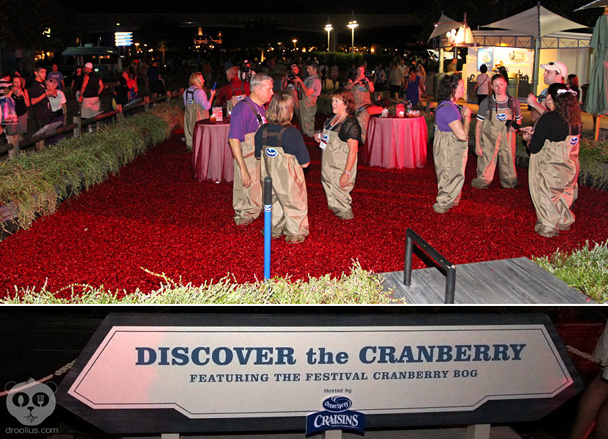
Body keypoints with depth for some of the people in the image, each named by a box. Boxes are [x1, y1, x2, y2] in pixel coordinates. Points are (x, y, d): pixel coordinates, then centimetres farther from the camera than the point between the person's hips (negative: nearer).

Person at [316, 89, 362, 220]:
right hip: (328, 165, 8)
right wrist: (321, 139, 3)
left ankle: (345, 215, 21)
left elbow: (353, 150, -21)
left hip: (341, 167, -8)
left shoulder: (351, 123, -18)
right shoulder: (331, 119, 8)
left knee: (340, 192, 1)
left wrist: (346, 173, -24)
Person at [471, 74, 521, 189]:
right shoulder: (486, 103, -3)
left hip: (507, 142, 2)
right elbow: (478, 124, 0)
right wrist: (477, 145, -5)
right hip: (489, 141, -2)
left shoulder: (514, 103, 3)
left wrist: (515, 127, -7)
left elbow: (518, 120, 18)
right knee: (485, 171, -2)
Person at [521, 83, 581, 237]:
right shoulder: (574, 118, -2)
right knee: (563, 193, 25)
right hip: (569, 167, 6)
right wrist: (535, 131, 17)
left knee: (545, 196, 13)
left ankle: (548, 227, 26)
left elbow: (534, 148, -20)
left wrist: (528, 139, 2)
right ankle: (565, 221, 41)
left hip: (549, 169, -6)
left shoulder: (548, 119, -23)